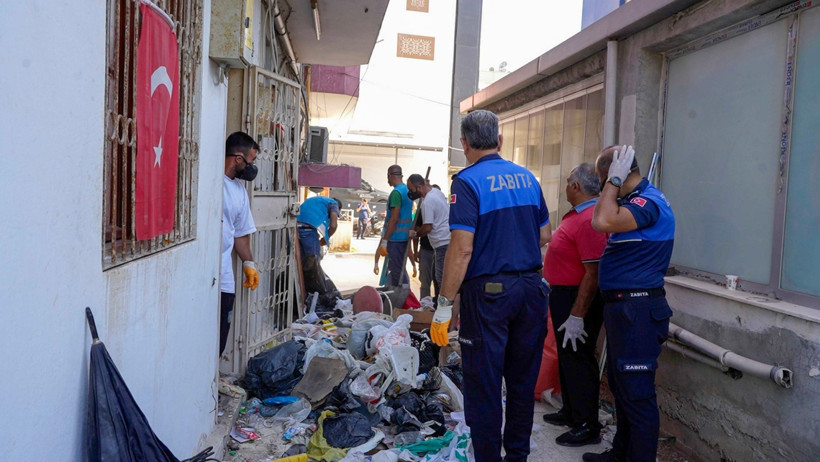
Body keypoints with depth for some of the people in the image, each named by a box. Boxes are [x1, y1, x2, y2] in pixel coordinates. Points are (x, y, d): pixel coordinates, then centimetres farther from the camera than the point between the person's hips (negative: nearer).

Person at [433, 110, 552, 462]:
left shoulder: (468, 181, -11)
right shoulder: (527, 177, 8)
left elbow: (461, 249, -19)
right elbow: (545, 237, 14)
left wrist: (444, 306, -15)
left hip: (488, 291, -6)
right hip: (531, 288, 7)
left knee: (484, 386, 5)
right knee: (523, 380, 17)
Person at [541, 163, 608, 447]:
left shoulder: (589, 220, -25)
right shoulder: (576, 214, 8)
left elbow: (593, 274, -28)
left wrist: (577, 317, -28)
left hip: (578, 299, -10)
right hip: (562, 294, 10)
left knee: (577, 360, 0)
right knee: (566, 356, 21)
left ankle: (587, 427, 14)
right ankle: (571, 412, 37)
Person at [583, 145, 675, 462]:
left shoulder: (649, 202, -17)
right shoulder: (635, 200, 15)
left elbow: (603, 222, -30)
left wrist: (614, 180, -20)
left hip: (637, 308, -11)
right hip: (622, 306, 11)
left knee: (636, 393, -3)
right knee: (621, 386, 21)